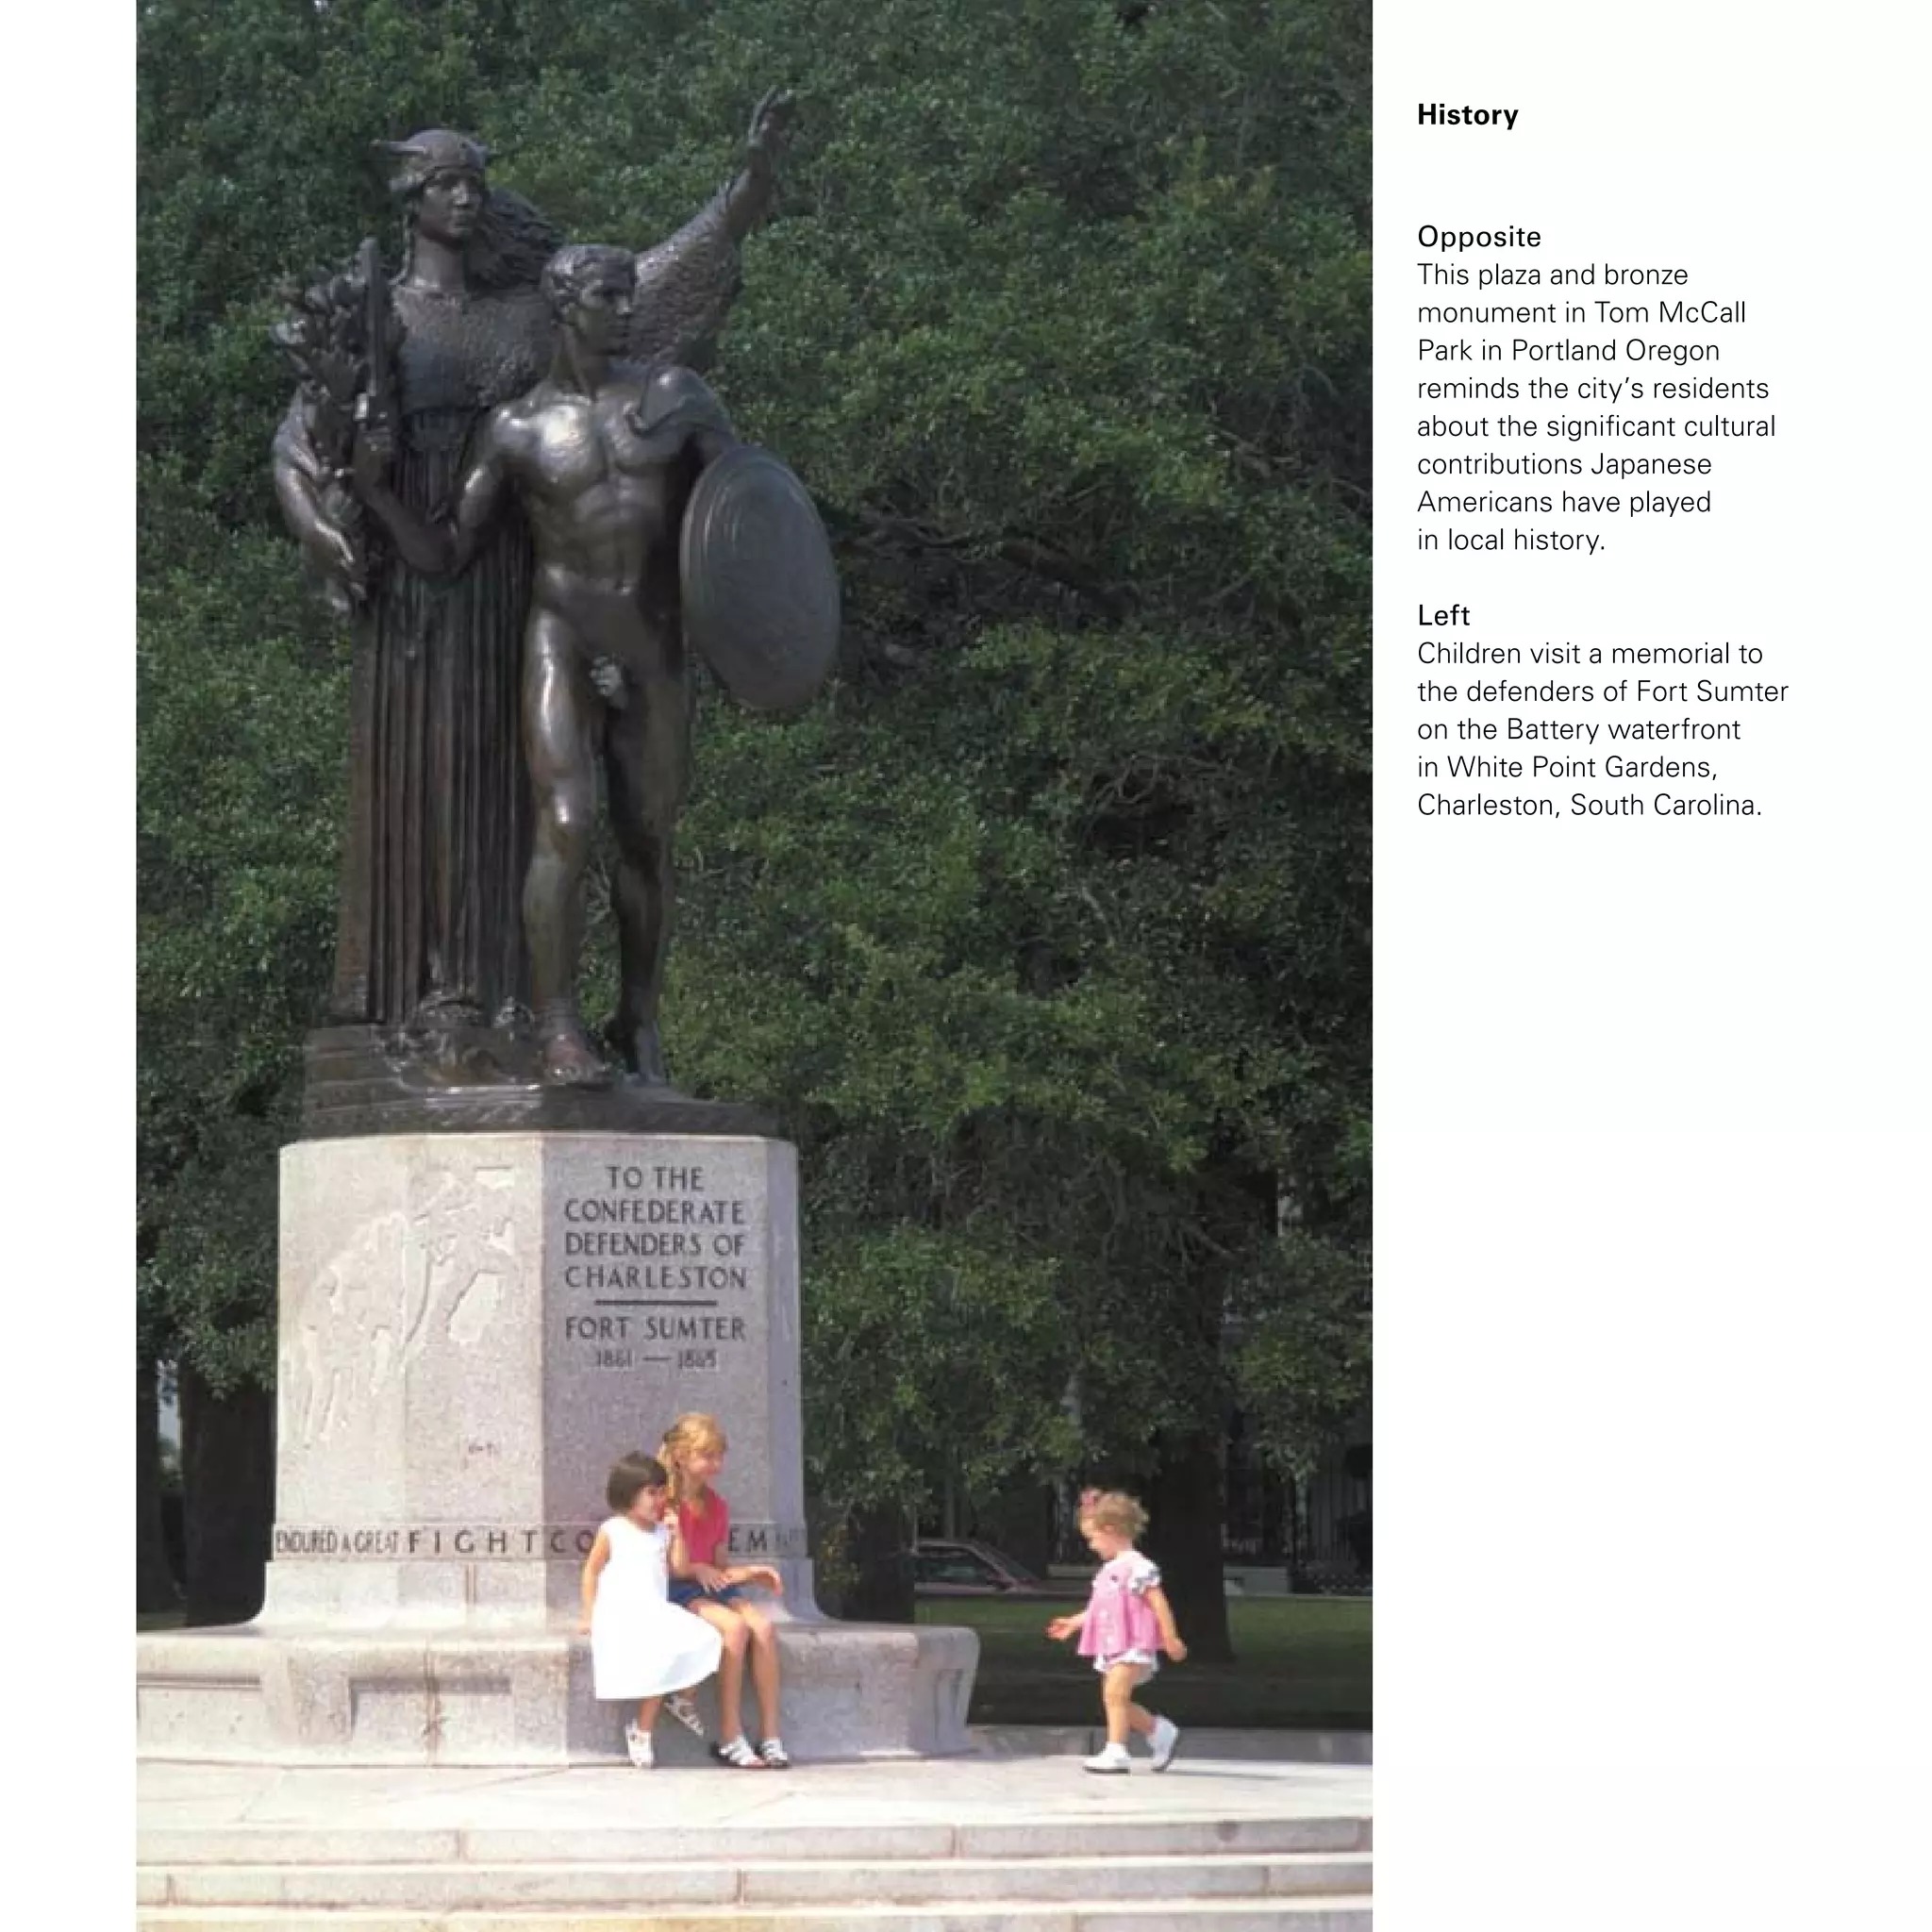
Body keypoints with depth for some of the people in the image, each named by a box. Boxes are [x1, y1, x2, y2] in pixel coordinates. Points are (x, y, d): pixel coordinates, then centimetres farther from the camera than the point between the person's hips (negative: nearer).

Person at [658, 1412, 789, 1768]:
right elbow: (678, 1568, -9)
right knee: (735, 1626, -31)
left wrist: (753, 1572, 1)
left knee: (763, 1626, -22)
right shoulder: (667, 1503, -7)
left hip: (713, 1587, 6)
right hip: (675, 1591, -6)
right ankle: (730, 1739, -26)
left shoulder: (717, 1506, 13)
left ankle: (770, 1736, -22)